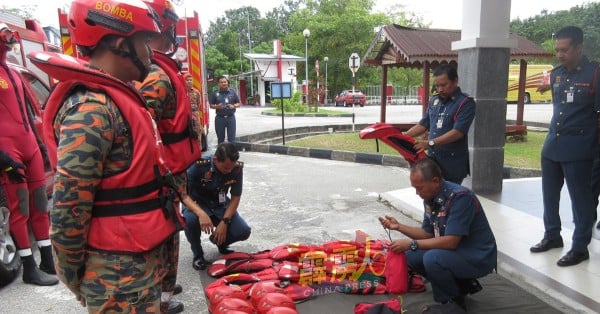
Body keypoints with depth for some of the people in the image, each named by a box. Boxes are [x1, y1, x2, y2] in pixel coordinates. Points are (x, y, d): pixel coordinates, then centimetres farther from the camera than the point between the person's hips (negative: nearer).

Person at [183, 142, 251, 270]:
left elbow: (235, 198, -9)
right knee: (190, 220, -37)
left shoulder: (237, 168, -18)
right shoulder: (199, 165, -27)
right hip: (197, 204, -2)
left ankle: (220, 241, 16)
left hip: (220, 205, 2)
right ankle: (198, 254, -6)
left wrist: (225, 221, -22)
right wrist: (201, 213, -39)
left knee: (243, 231, -19)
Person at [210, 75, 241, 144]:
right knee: (220, 139, 9)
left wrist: (234, 106, -12)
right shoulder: (215, 93, 4)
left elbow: (239, 103, 9)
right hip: (219, 118, 0)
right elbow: (211, 105, 7)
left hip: (231, 117, 0)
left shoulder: (232, 92, 5)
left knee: (232, 138, -2)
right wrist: (216, 106, -14)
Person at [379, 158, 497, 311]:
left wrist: (411, 244, -25)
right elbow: (428, 233, 7)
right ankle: (462, 284, 11)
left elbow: (450, 241, -29)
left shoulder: (460, 197, -26)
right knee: (412, 256, -3)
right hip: (455, 251, 9)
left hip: (478, 257, -9)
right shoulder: (430, 197, -1)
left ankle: (453, 302, -3)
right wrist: (399, 226, -6)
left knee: (432, 258, -30)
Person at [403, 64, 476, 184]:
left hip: (453, 163, -6)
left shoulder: (466, 103, -9)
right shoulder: (434, 101, 11)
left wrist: (430, 143, -27)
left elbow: (458, 132, -19)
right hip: (432, 159, 6)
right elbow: (423, 125, 16)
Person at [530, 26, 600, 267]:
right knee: (549, 194, 15)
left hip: (578, 148, -6)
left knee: (580, 198, 4)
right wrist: (556, 134, 16)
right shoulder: (556, 74, 8)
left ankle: (580, 248, 17)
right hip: (552, 144, 6)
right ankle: (552, 236, 32)